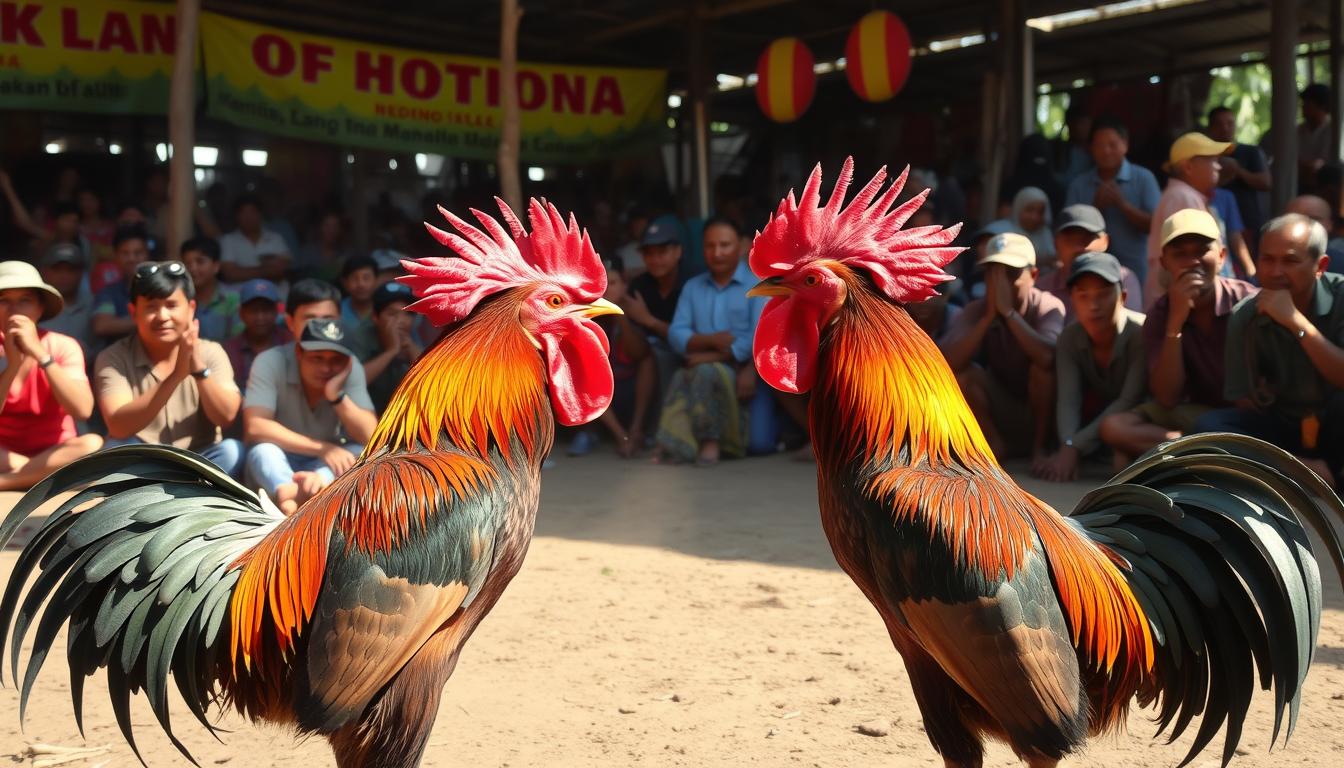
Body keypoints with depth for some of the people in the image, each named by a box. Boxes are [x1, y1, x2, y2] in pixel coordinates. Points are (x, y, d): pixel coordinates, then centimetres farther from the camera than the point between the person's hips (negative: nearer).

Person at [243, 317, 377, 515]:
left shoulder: (351, 368, -12)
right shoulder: (271, 362, -18)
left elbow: (370, 437, -17)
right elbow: (254, 427, -28)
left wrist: (337, 396, -32)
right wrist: (321, 447, -30)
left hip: (328, 462, 2)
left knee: (363, 452, -25)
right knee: (263, 451, -33)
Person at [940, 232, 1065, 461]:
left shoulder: (1049, 307, -19)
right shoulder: (976, 311, -12)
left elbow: (1049, 357, -41)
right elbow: (948, 362, -29)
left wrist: (1008, 311, -36)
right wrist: (990, 315, -32)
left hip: (1043, 411, -2)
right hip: (1001, 414, 2)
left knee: (1043, 364, -30)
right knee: (963, 372, -23)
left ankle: (1040, 446, -12)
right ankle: (995, 444, -5)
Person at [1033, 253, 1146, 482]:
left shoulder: (1141, 333, -28)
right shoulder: (1069, 337, -15)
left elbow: (1129, 401, -31)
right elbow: (1068, 399, -24)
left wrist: (1075, 447, -37)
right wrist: (1067, 445, -44)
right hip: (1101, 413, 5)